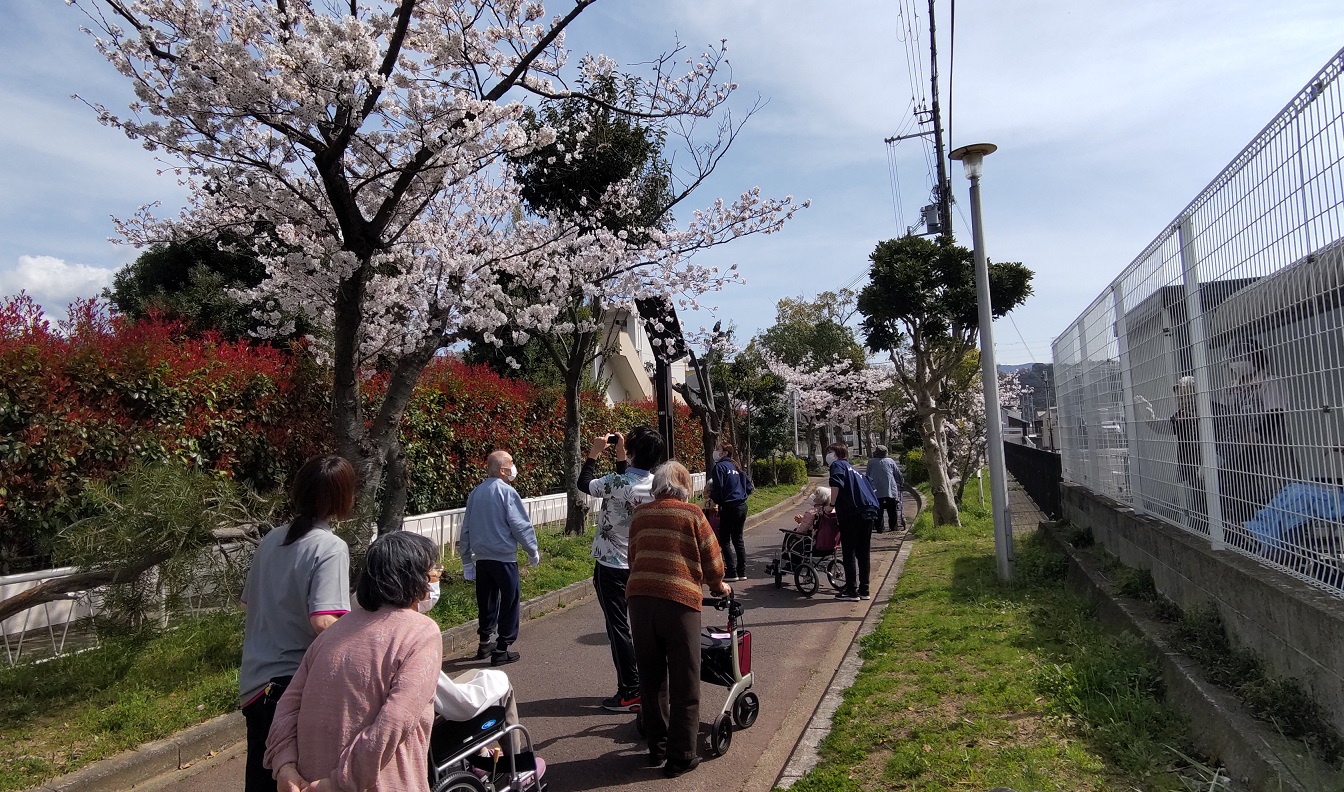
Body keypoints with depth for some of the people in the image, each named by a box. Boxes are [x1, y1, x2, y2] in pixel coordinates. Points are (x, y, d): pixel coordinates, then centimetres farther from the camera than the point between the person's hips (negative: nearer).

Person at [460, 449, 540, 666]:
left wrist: (467, 556, 22)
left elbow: (466, 527, 13)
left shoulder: (475, 493, 7)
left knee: (486, 601, 18)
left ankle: (484, 644, 26)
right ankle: (502, 649, 7)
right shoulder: (506, 492, -14)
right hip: (504, 557, -7)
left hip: (481, 558, 7)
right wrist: (533, 552, -2)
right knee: (509, 601, 4)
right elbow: (521, 526, -15)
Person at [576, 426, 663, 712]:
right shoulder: (656, 484, -3)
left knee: (618, 629, 1)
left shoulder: (616, 482, -22)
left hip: (611, 565, -6)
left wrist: (594, 454, 7)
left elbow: (584, 484, -3)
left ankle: (630, 694, 5)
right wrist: (620, 458, 12)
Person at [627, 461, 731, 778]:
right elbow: (713, 560, 3)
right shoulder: (692, 514, 1)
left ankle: (657, 748, 30)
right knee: (684, 684, 9)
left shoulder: (640, 514, 11)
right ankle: (680, 757, 16)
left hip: (639, 597, 4)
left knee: (650, 678, 17)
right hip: (679, 600, -4)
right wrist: (718, 585, 22)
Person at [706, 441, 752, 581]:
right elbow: (748, 485, 13)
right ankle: (742, 572, 16)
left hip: (729, 507, -7)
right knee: (738, 538, 15)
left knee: (724, 540, 2)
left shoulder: (719, 467, -10)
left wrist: (712, 496, 2)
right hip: (742, 506, 8)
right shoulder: (736, 467, 13)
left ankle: (732, 573, -1)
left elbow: (718, 489, -16)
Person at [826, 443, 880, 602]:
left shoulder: (837, 465, 5)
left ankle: (851, 591, 2)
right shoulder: (853, 469, 29)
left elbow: (836, 486, -15)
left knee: (849, 553, 0)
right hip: (870, 512, 8)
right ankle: (864, 590, 19)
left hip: (852, 512, -8)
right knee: (863, 553, 14)